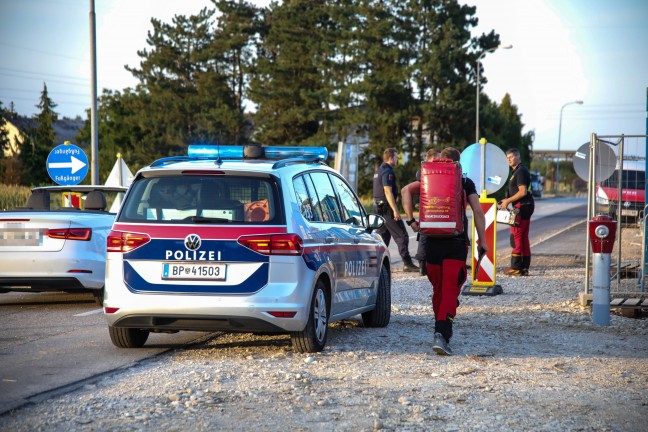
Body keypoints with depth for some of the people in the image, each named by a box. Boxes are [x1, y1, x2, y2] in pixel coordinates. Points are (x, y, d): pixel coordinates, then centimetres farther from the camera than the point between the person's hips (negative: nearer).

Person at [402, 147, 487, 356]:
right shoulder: (466, 183, 6)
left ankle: (442, 329, 29)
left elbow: (406, 190, -1)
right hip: (456, 243, -2)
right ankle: (441, 334, -24)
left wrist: (411, 219, 0)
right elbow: (478, 212, -1)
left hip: (433, 242, 3)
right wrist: (482, 241, 4)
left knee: (438, 289, 17)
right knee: (450, 290, -8)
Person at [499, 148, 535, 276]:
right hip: (525, 207, 11)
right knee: (524, 238, 10)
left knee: (516, 237, -10)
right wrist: (507, 200, 17)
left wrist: (508, 201, -13)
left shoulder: (521, 171, -13)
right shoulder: (518, 171, 20)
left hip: (521, 207, -11)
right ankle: (524, 268, 12)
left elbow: (523, 192, -20)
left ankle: (516, 268, -10)